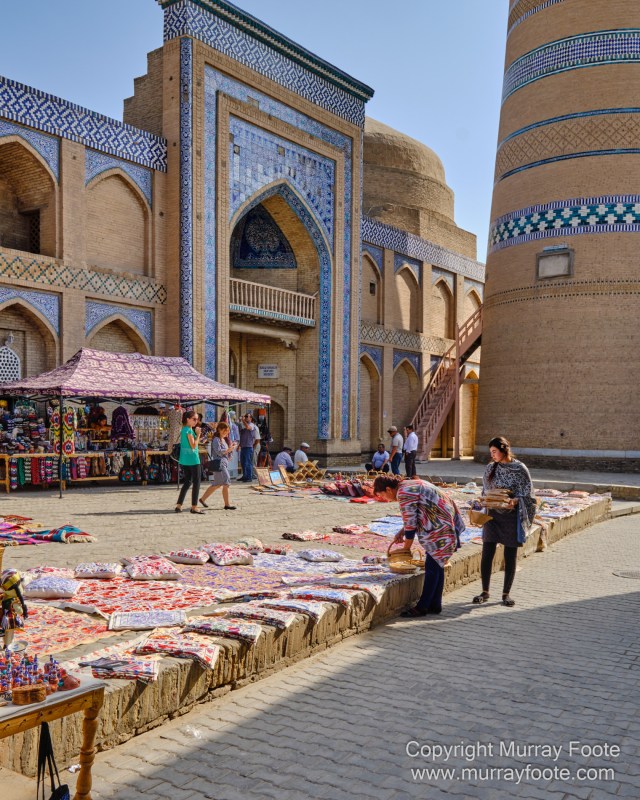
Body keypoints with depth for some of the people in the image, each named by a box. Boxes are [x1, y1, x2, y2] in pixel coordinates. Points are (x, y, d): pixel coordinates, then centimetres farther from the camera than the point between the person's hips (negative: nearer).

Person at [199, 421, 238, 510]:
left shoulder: (224, 440, 19)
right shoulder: (216, 440, -9)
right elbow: (219, 452, -18)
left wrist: (231, 447, 6)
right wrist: (229, 449, -14)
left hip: (225, 463, 10)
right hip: (219, 463, -10)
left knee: (216, 484, 15)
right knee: (226, 484, -10)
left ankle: (203, 499, 24)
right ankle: (227, 505, -6)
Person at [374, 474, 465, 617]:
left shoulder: (404, 493, -17)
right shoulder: (410, 485, 15)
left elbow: (410, 523, -15)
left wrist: (406, 549, -3)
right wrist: (401, 532, 17)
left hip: (441, 529, -10)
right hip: (444, 526, 10)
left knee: (432, 566, -6)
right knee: (437, 565, 13)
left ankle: (422, 607, -1)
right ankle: (435, 605, 19)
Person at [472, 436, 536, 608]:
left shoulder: (519, 469, -7)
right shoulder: (490, 468, 5)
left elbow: (527, 494, -7)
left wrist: (515, 501, -24)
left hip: (512, 516, -3)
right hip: (493, 515, 3)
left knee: (510, 556, 5)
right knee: (487, 554, 0)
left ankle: (506, 593, 18)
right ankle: (485, 592, 13)